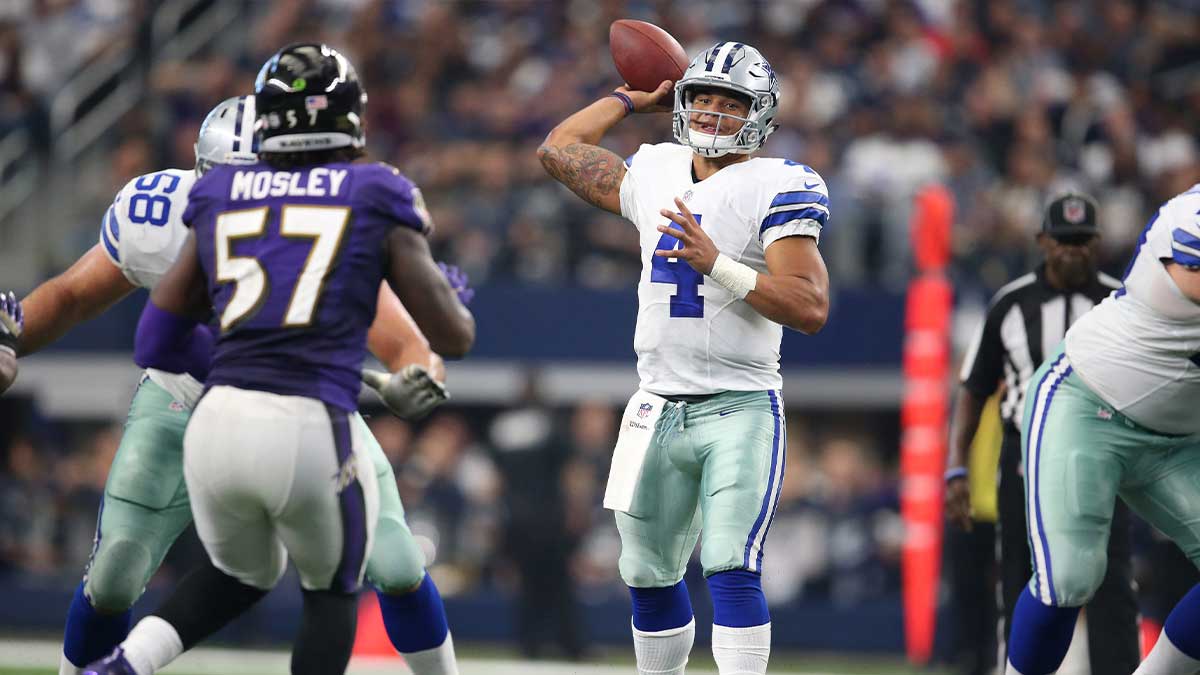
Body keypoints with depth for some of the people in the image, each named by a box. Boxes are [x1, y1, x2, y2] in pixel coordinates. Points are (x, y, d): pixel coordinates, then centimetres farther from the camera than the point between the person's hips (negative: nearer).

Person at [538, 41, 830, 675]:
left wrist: (716, 264, -23)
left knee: (732, 570, -19)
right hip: (658, 408, 6)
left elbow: (810, 308, -17)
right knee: (650, 576, 13)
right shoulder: (654, 175, 10)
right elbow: (559, 149, 27)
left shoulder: (775, 188, -8)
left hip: (740, 409, -6)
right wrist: (634, 98, 27)